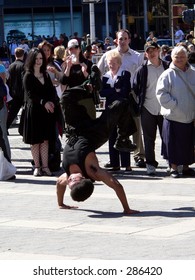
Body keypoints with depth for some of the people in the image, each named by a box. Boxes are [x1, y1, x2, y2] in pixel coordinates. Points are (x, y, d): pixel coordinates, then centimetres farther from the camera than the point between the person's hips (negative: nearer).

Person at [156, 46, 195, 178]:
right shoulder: (168, 75, -5)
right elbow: (161, 93, -8)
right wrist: (174, 105, -14)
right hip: (174, 116, -3)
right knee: (174, 143, 2)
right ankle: (174, 167, 14)